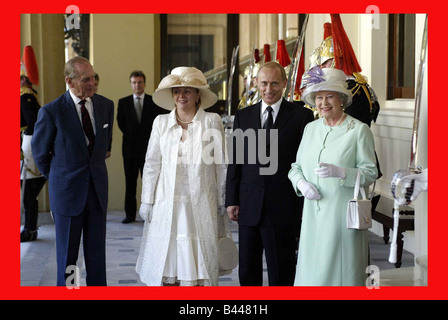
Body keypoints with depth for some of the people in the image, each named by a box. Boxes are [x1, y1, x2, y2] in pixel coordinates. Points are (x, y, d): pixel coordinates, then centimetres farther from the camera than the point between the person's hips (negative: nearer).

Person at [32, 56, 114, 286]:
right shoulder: (51, 111, -12)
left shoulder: (106, 106, 2)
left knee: (97, 250, 10)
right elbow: (39, 151, 2)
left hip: (98, 188, 4)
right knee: (67, 252, 6)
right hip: (67, 190, -4)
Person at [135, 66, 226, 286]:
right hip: (166, 204, 2)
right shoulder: (161, 122, 5)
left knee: (198, 260, 0)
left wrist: (221, 201, 4)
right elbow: (151, 164, 9)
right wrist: (147, 201, 7)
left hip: (200, 204, -2)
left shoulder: (212, 121, -1)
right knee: (166, 260, 4)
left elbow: (220, 163, 2)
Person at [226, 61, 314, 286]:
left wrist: (305, 204, -6)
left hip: (284, 208, -3)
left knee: (281, 273, 6)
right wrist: (232, 200, 4)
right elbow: (235, 161, 9)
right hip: (249, 207, 3)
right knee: (247, 271, 12)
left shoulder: (302, 116, -1)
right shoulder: (243, 116, 9)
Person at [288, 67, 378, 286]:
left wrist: (340, 172, -23)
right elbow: (296, 166, 18)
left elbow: (371, 173, -7)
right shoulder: (310, 129, 12)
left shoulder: (359, 130, -4)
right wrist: (301, 183, -4)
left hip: (344, 214, -4)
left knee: (342, 271, -3)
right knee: (311, 269, 5)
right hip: (313, 213, 5)